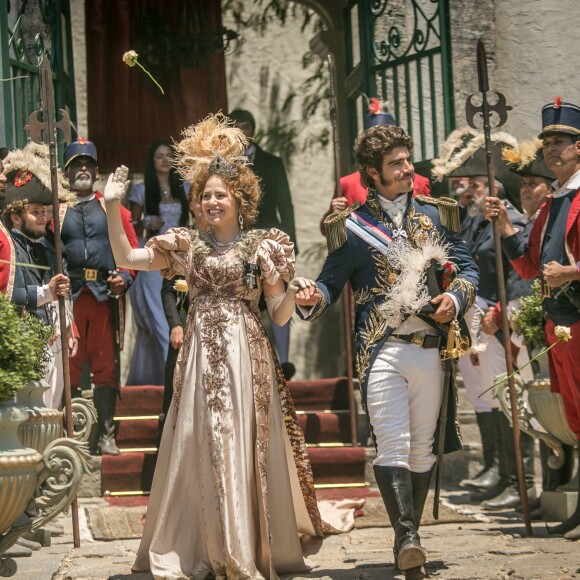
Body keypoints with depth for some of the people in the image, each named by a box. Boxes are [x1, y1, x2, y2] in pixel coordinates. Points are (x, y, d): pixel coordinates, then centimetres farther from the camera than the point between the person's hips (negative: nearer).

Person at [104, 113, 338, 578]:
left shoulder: (263, 245, 3)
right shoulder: (189, 245, 11)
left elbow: (280, 316, 3)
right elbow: (125, 258, 6)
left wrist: (293, 288, -17)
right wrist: (112, 207, -2)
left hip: (245, 357, -3)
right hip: (200, 357, 3)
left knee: (244, 448, -2)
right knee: (199, 449, 3)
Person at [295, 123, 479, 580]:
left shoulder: (436, 214, 13)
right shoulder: (352, 226, 4)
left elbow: (467, 267, 15)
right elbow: (331, 282, 5)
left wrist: (456, 297, -6)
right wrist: (313, 298, -17)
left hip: (431, 349, 4)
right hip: (381, 350, -3)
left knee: (422, 447, 9)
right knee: (393, 445, -16)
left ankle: (408, 538, 18)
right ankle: (407, 537, -21)